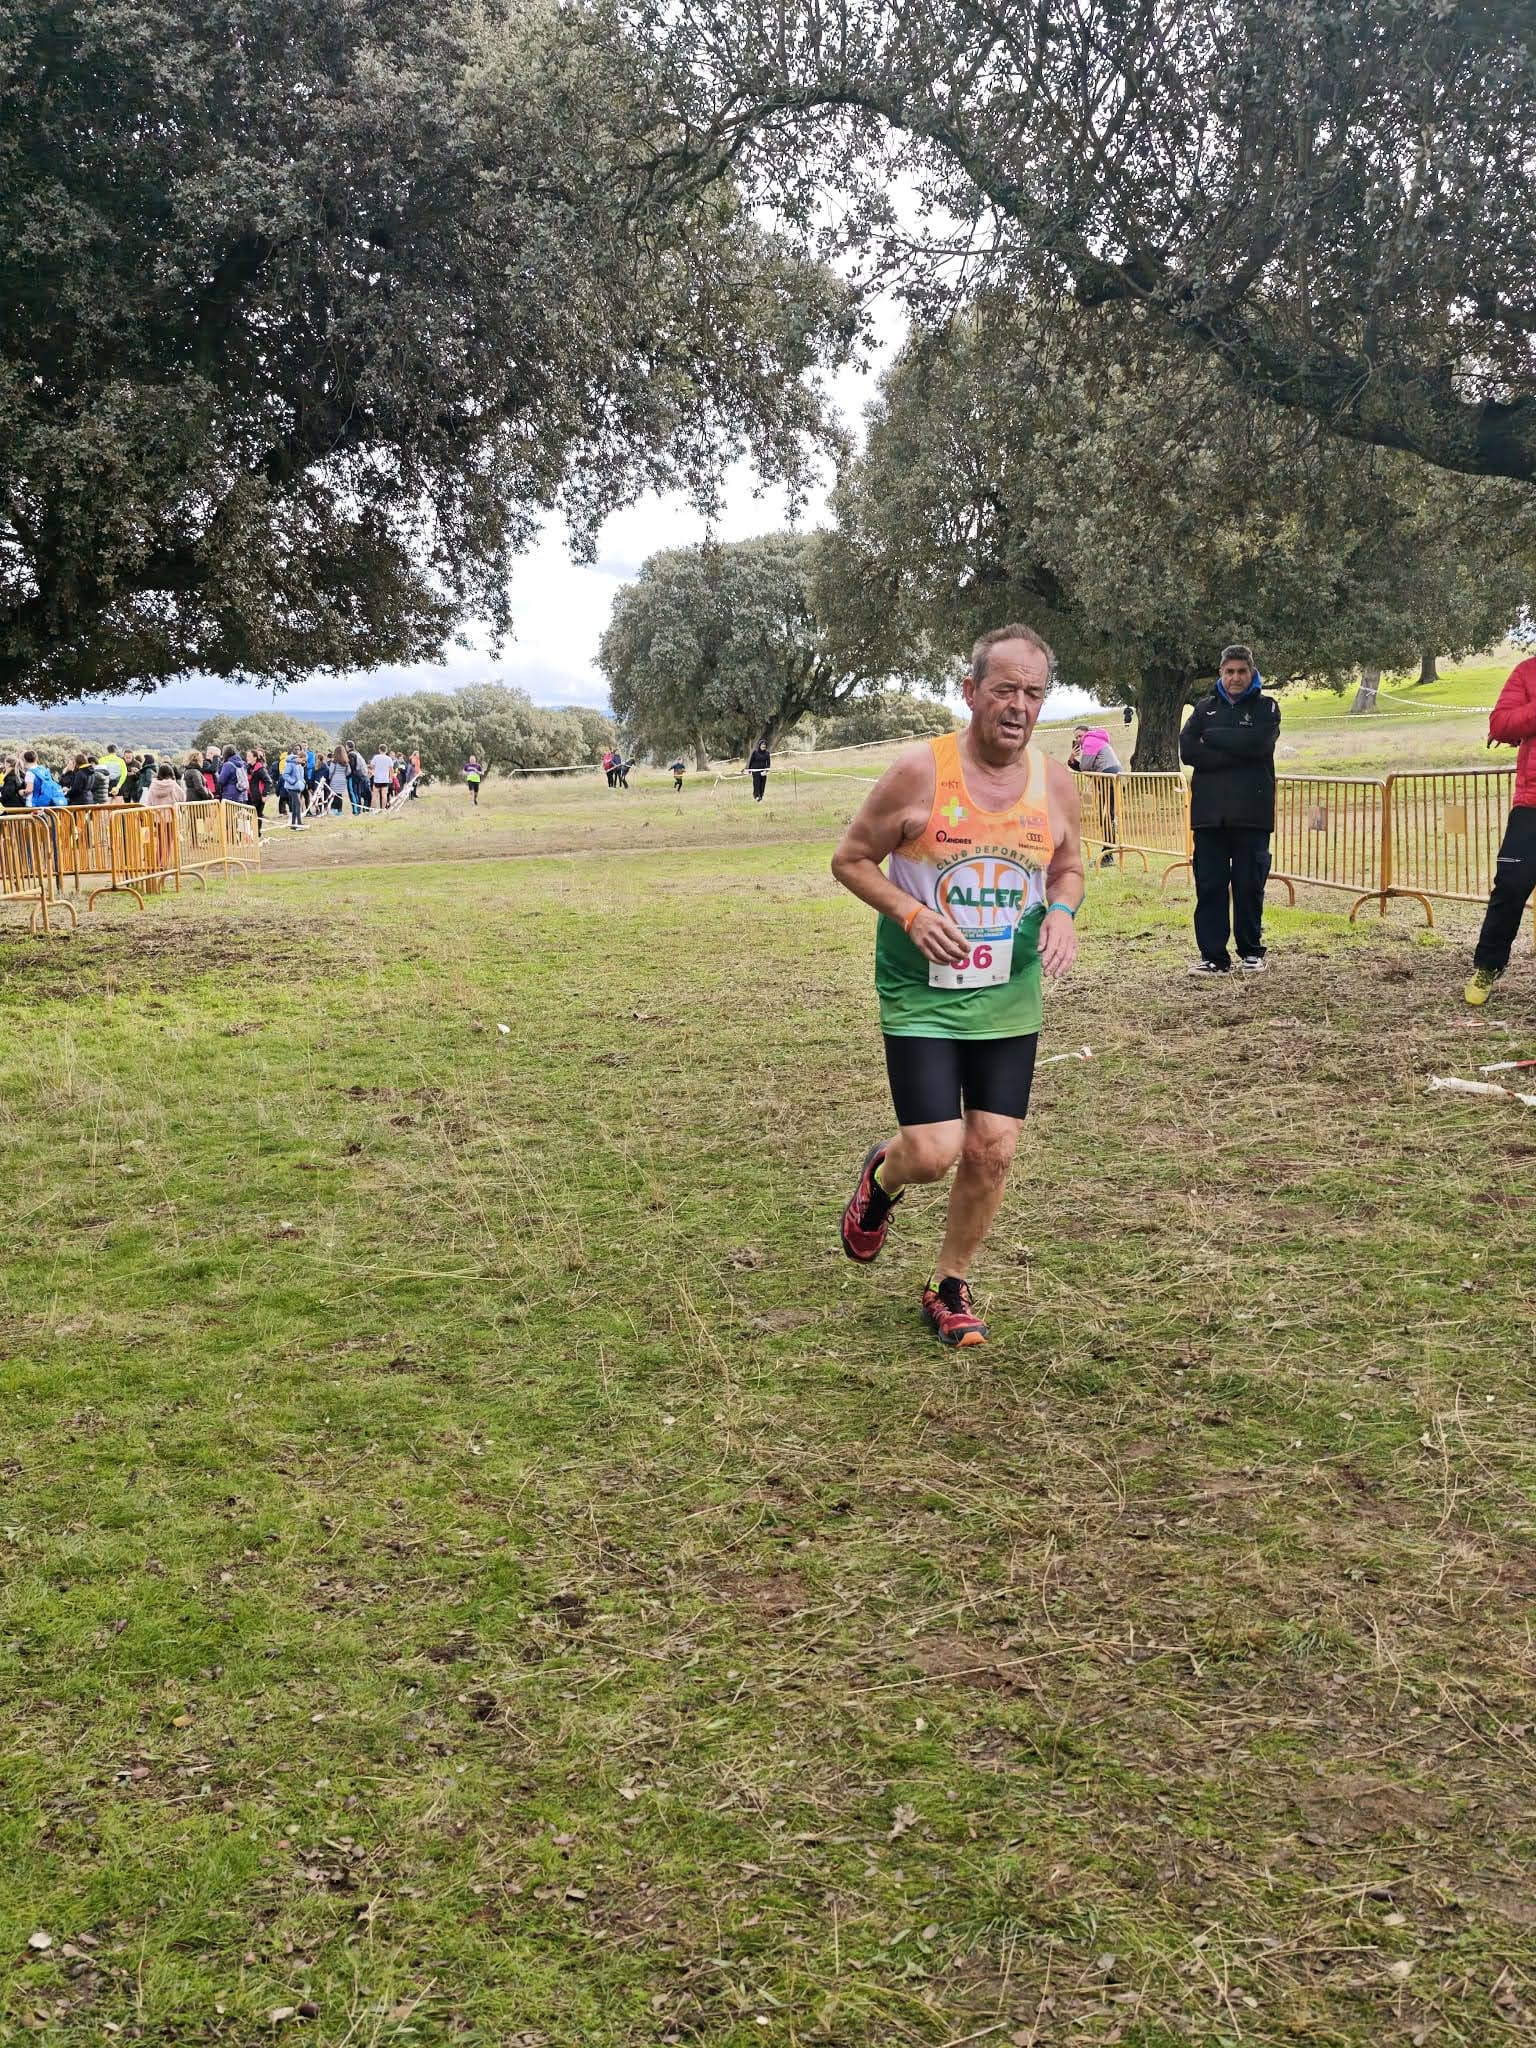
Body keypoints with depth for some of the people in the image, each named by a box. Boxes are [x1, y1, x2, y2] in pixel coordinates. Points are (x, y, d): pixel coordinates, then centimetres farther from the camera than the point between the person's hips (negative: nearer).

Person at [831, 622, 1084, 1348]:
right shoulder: (919, 772, -15)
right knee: (934, 1152, -10)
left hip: (1010, 1001, 4)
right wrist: (910, 913, -21)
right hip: (921, 997, -4)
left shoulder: (1056, 783, -2)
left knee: (993, 1152, 4)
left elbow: (1067, 869, 15)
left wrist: (1062, 912, -8)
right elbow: (850, 858, -5)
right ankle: (881, 1176, 29)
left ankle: (950, 1286, 26)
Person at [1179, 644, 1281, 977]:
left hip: (1251, 812, -2)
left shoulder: (1266, 707, 8)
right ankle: (1212, 955, 3)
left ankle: (1251, 952, 13)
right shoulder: (1205, 708, 15)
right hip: (1209, 812, 2)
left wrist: (1211, 738, -4)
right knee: (1209, 885, -1)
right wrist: (1235, 754, -11)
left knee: (1250, 884, 2)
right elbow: (1187, 750, -2)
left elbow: (1255, 743, -14)